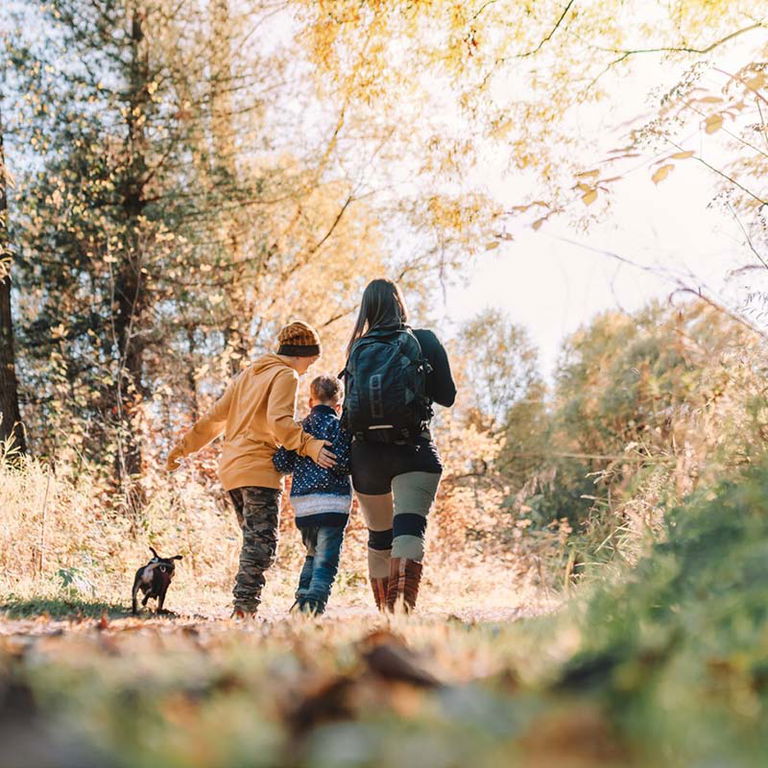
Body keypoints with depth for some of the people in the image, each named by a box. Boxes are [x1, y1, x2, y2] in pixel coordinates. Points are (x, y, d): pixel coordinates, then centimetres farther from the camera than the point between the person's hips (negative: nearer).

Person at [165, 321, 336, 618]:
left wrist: (185, 446, 27)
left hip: (231, 468, 9)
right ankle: (245, 605, -19)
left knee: (254, 541, 10)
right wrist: (311, 446, -26)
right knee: (263, 542, -11)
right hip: (258, 469, -9)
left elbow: (215, 417, 23)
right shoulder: (286, 375, -2)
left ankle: (244, 605, 4)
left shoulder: (247, 374, 23)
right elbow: (279, 421, -19)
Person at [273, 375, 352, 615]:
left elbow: (281, 463, 7)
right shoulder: (336, 425, -4)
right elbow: (341, 462, -15)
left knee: (313, 555, 22)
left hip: (302, 504, 6)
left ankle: (301, 602, 18)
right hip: (331, 501, -6)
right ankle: (314, 604, -18)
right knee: (327, 560, -6)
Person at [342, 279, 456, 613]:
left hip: (366, 454, 3)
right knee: (410, 528, -14)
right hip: (413, 451, -3)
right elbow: (447, 396, 4)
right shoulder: (424, 341, 1)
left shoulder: (357, 349, 8)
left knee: (379, 536, 16)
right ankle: (402, 604, -34)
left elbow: (349, 411, 11)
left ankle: (384, 611, 25)